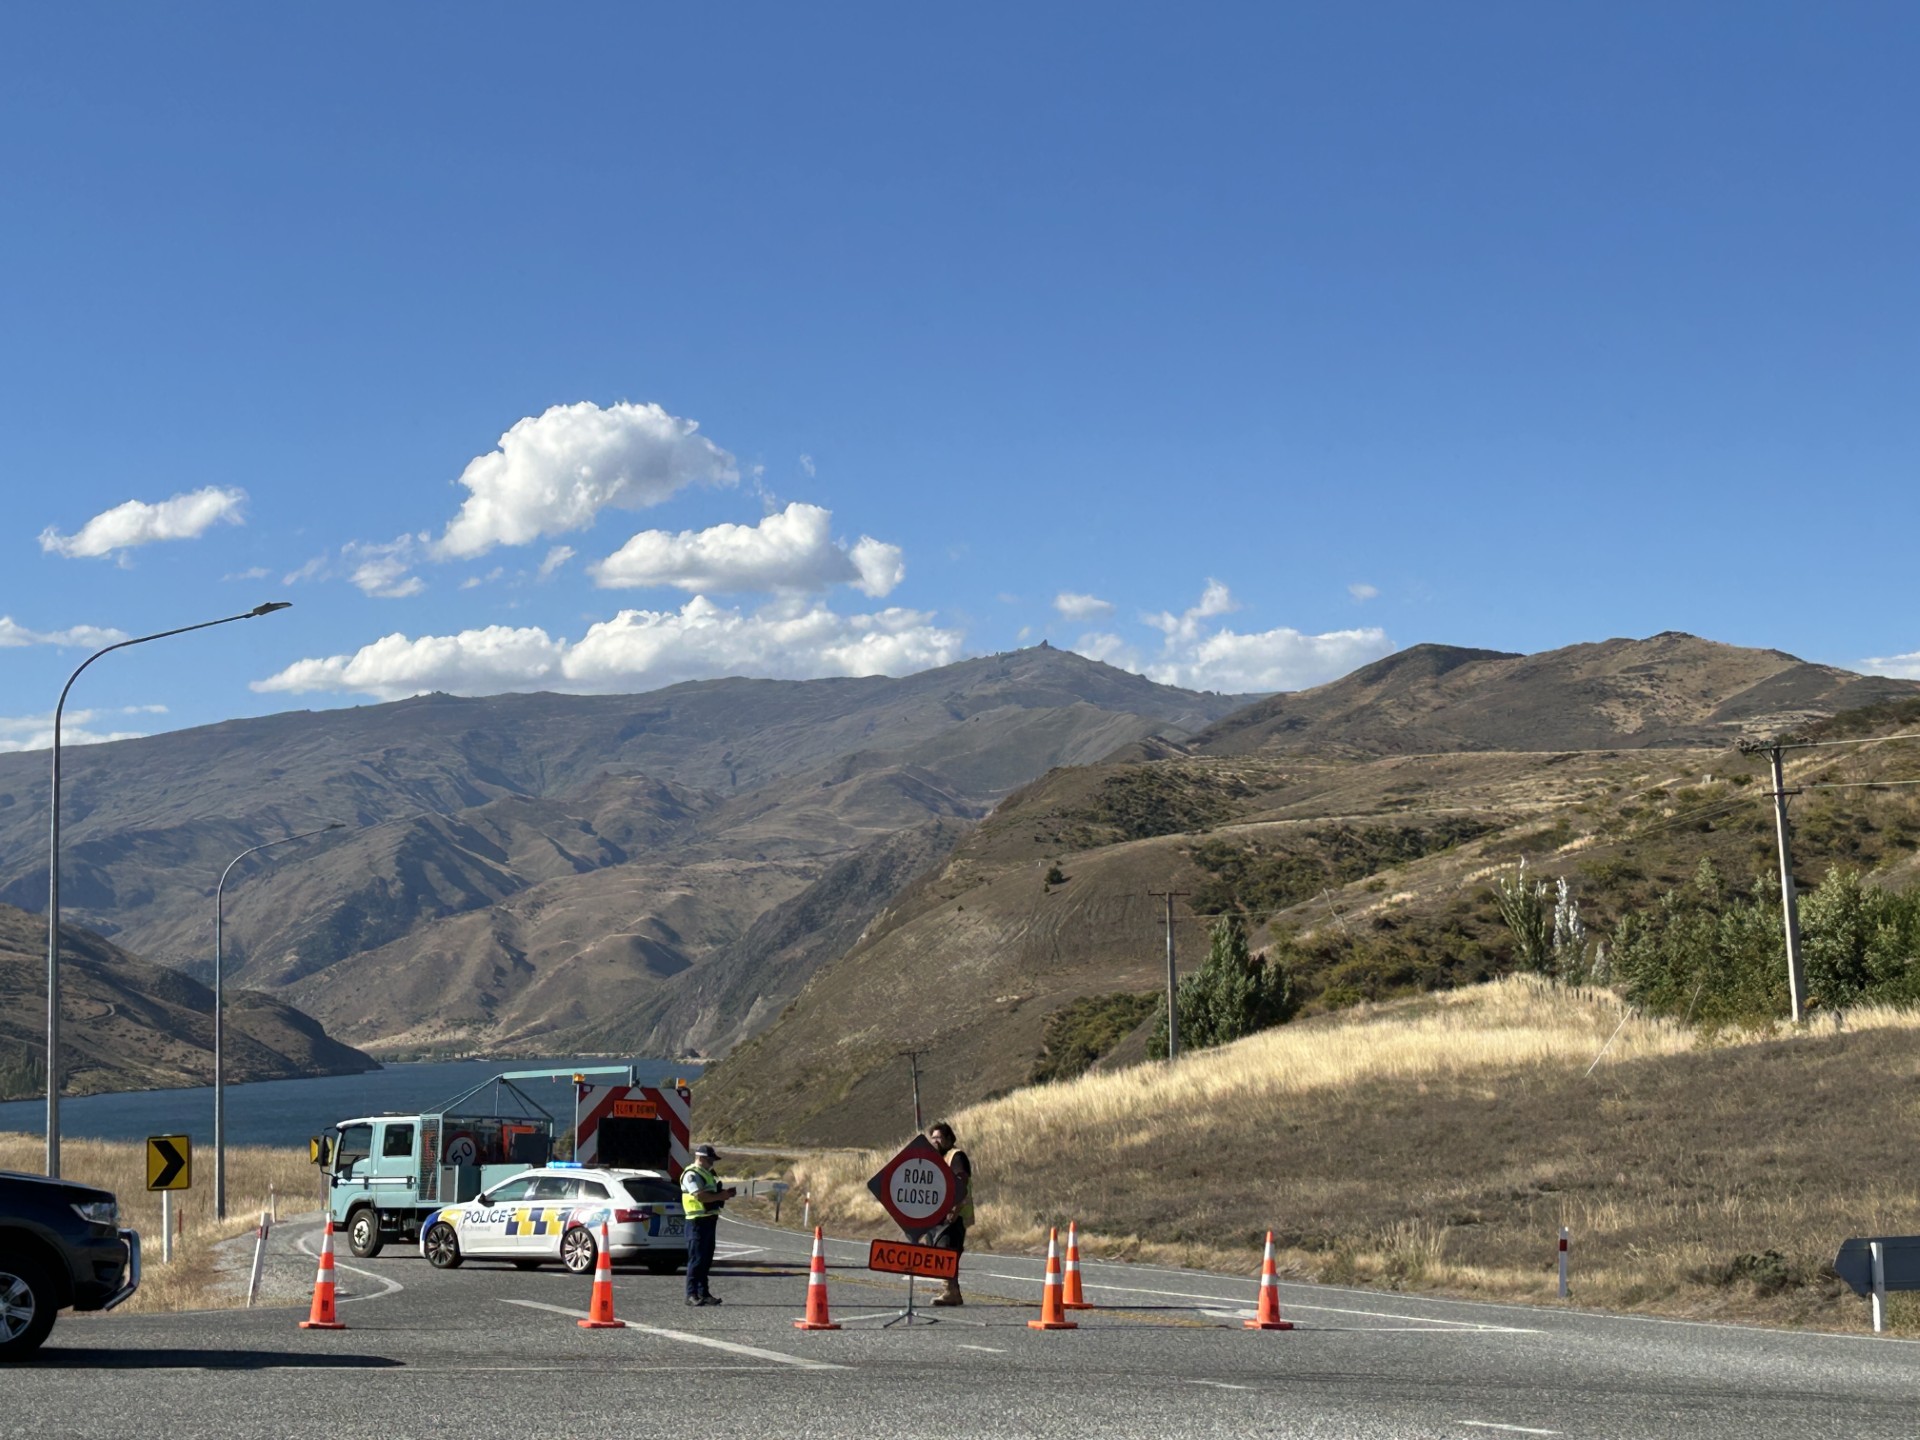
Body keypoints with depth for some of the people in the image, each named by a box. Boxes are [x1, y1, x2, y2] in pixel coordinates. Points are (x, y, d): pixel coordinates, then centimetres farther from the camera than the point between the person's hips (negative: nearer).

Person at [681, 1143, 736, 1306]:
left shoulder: (708, 1173, 20)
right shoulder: (692, 1174, -12)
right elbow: (699, 1196, -23)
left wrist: (725, 1193, 9)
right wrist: (721, 1196, -19)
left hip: (709, 1220, 10)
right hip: (697, 1221, -10)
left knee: (706, 1259, 12)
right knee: (696, 1259, -9)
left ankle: (703, 1293, 16)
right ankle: (692, 1294, -7)